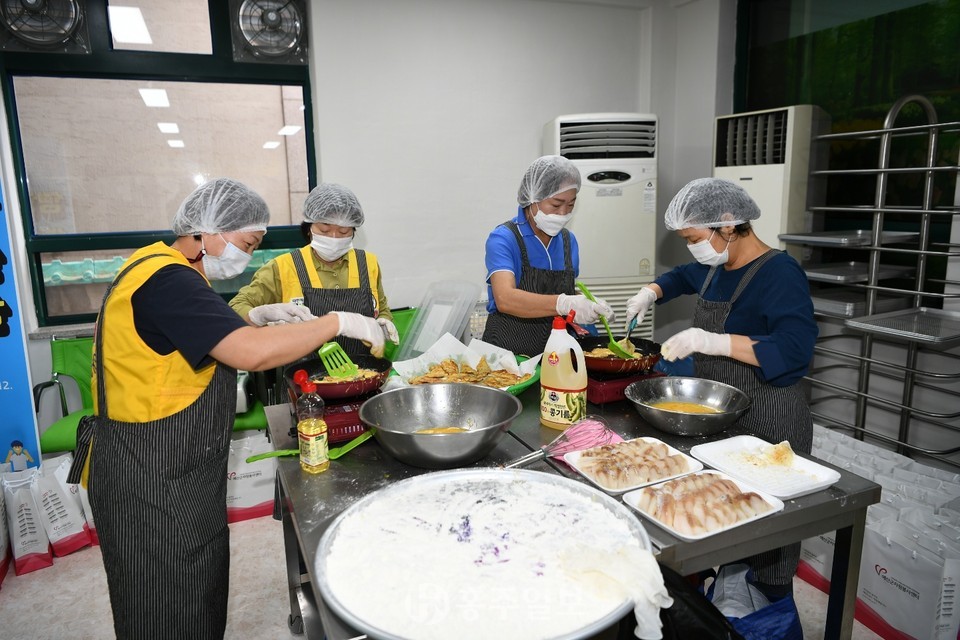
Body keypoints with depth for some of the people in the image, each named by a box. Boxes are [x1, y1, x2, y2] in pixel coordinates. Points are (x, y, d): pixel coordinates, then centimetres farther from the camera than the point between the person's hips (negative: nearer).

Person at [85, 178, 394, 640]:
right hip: (152, 480, -10)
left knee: (199, 596, 22)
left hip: (179, 472, 10)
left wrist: (258, 319, 5)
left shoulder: (164, 270, 10)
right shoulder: (166, 279, -24)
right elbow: (254, 353, -33)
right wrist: (338, 322, -23)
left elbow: (212, 336, 21)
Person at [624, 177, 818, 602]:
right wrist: (651, 292, 12)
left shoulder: (779, 274, -19)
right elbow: (685, 276, 30)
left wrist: (711, 341, -36)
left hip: (767, 420, -8)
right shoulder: (715, 267, 6)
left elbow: (795, 349, -31)